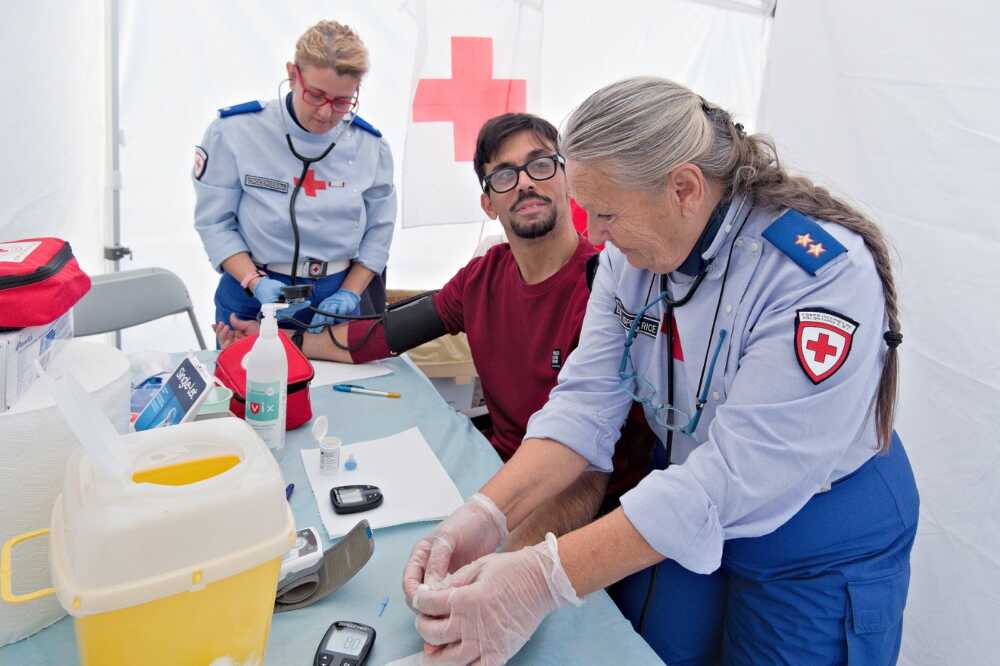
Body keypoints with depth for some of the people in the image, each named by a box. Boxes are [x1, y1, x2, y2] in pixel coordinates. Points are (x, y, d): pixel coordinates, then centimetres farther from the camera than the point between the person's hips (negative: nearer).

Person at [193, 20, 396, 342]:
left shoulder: (370, 146, -5)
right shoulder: (235, 131, -11)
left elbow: (377, 232, 0)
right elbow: (215, 222, -7)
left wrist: (349, 294, -11)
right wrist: (255, 282, -21)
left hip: (333, 303, 1)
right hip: (251, 300, -1)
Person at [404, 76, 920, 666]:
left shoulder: (824, 274, -31)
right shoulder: (633, 252, -10)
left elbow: (736, 479, -36)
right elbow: (587, 400, -14)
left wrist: (544, 579, -40)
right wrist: (488, 514, -29)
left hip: (816, 550, -5)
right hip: (684, 515, 5)